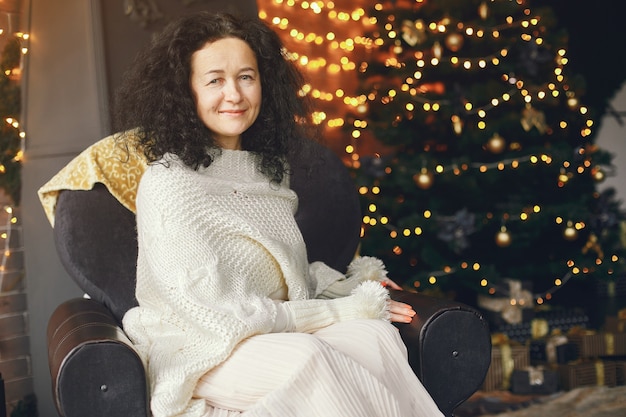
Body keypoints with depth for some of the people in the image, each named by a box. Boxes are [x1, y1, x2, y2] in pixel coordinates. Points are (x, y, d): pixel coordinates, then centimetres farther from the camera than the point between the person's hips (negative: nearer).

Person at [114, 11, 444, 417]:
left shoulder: (269, 167, 10)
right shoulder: (167, 185, -15)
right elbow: (220, 313, -17)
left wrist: (346, 286, 1)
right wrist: (343, 311, -13)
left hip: (279, 331, 6)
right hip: (203, 352, -6)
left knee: (377, 335, -24)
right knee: (308, 358, -35)